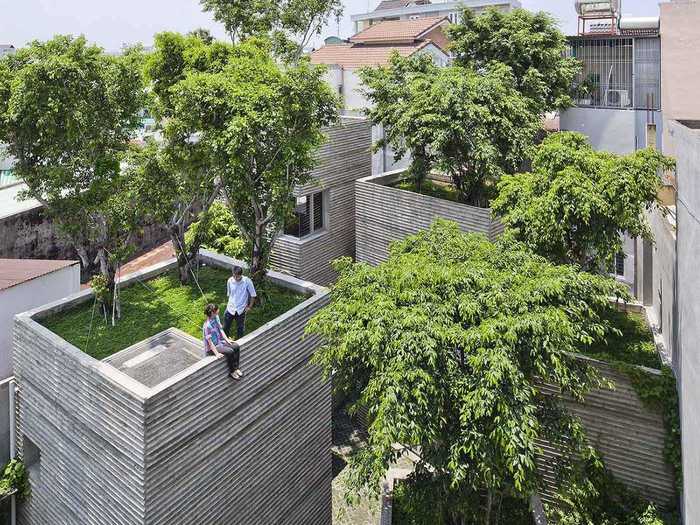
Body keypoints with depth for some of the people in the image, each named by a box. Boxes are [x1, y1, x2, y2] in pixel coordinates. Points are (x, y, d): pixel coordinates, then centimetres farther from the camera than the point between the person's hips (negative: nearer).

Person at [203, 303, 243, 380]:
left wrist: (227, 339, 0)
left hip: (220, 341, 8)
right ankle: (231, 372, -6)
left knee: (236, 346, -8)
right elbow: (210, 342, -26)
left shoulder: (216, 318, -4)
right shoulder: (207, 325, -29)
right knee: (230, 351, -25)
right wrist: (217, 354, -26)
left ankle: (236, 368, 0)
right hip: (212, 347, -8)